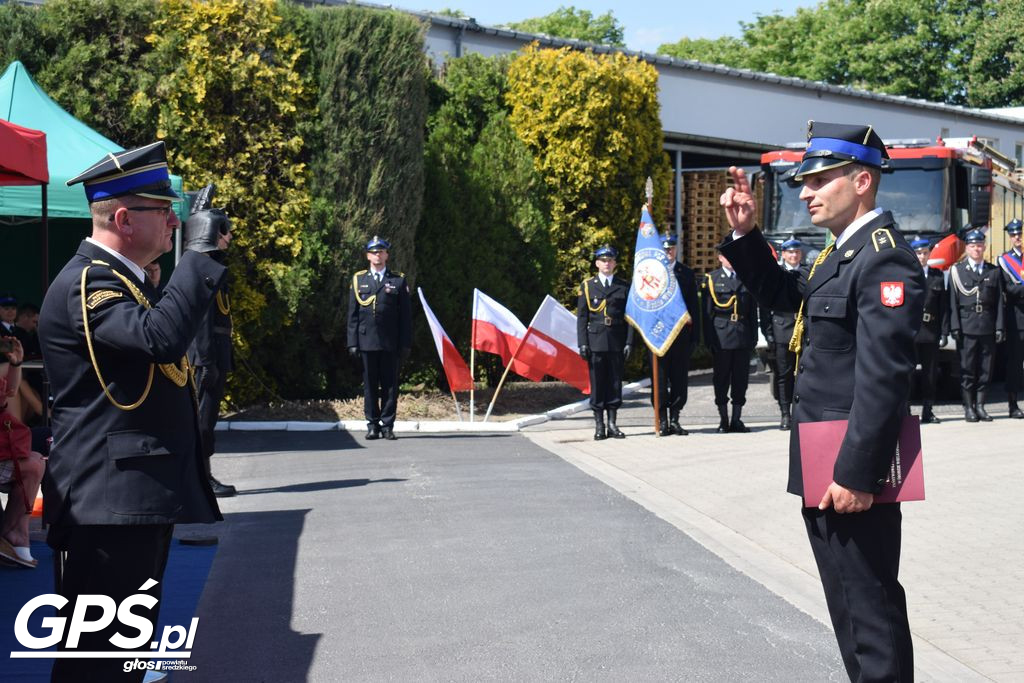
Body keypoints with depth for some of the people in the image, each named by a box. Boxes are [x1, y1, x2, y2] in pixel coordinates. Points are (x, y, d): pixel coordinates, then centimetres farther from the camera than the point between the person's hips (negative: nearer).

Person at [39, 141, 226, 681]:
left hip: (139, 495, 11)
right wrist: (201, 251, -26)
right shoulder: (85, 283, -16)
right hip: (109, 502, -11)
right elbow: (161, 336, -33)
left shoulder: (121, 279, 17)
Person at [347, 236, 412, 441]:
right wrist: (353, 342, 2)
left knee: (390, 385, 0)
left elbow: (406, 315, 5)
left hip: (390, 343, -1)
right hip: (367, 341, 1)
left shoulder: (399, 280, 7)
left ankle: (387, 426, 6)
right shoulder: (358, 280, 10)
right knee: (370, 385, 3)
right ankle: (373, 425, 10)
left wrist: (406, 343, -1)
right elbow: (353, 314, 9)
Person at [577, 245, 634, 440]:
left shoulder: (624, 286, 9)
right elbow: (581, 317, 5)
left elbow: (629, 316, 7)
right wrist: (582, 343, -3)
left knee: (615, 383, 4)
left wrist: (629, 342, -2)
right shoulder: (587, 286, 8)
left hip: (617, 343, 1)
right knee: (597, 384, 0)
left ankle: (612, 424, 10)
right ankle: (599, 426, 5)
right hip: (595, 342, -1)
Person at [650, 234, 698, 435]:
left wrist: (694, 336, 4)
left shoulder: (686, 274, 10)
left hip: (681, 334, 2)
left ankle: (675, 419, 12)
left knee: (679, 379, 4)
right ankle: (663, 421, 7)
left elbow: (694, 306, 10)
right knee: (660, 379, 0)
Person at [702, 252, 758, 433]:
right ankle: (723, 420, 11)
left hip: (743, 336, 2)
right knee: (721, 379, 2)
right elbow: (707, 311, 1)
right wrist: (709, 339, -6)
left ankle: (736, 420, 12)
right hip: (721, 337, -2)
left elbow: (753, 311, 13)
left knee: (741, 379, 4)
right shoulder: (711, 279, 5)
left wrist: (753, 337, 6)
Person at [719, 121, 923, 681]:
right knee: (850, 604, 18)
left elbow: (882, 377, -24)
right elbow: (781, 297, 27)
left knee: (869, 607, -3)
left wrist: (856, 473, -26)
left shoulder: (884, 258, -18)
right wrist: (745, 235, 13)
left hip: (850, 468, -10)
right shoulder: (840, 253, 14)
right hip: (825, 466, 10)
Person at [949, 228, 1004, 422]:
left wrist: (1000, 327, 2)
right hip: (966, 326, -2)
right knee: (967, 369, 0)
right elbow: (953, 301, 1)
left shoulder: (994, 271, 12)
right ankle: (968, 407, 6)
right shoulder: (957, 270, 5)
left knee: (985, 369, 4)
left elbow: (999, 302, 9)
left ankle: (980, 406, 13)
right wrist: (954, 327, -6)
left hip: (988, 328, 2)